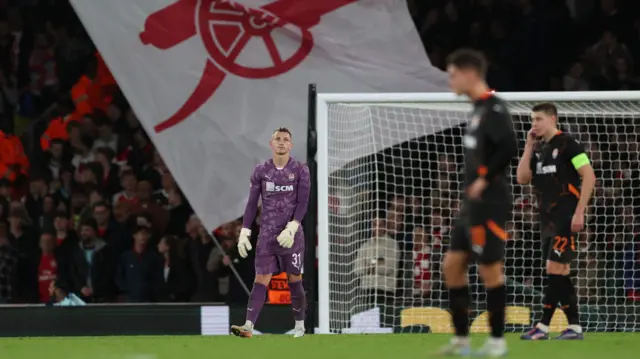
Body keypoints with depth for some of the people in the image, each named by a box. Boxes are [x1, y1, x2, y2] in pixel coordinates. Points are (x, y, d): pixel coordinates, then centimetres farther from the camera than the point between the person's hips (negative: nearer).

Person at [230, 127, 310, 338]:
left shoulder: (300, 170, 1)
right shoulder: (261, 171, 6)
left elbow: (302, 203, -5)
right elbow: (252, 204, 8)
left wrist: (291, 228, -18)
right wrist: (244, 233, 1)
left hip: (292, 235, -1)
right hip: (267, 234, 1)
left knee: (294, 280, 2)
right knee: (261, 280, -6)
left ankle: (299, 325, 15)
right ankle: (248, 326, -15)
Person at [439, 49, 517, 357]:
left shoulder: (493, 109, -14)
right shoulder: (478, 109, 15)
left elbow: (509, 148, -25)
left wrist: (485, 180, -19)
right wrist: (471, 185, 14)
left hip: (489, 204, -10)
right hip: (472, 205, 10)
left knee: (490, 269, -3)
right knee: (452, 265, 9)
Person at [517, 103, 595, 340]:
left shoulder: (566, 144, -8)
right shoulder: (539, 149, 14)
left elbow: (589, 177, -12)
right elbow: (522, 178, 7)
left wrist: (579, 212, -17)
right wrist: (529, 147, 1)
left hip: (566, 220, -8)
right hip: (548, 220, 8)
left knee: (555, 270, -10)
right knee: (561, 274, 7)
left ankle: (543, 327, -10)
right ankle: (574, 327, 10)